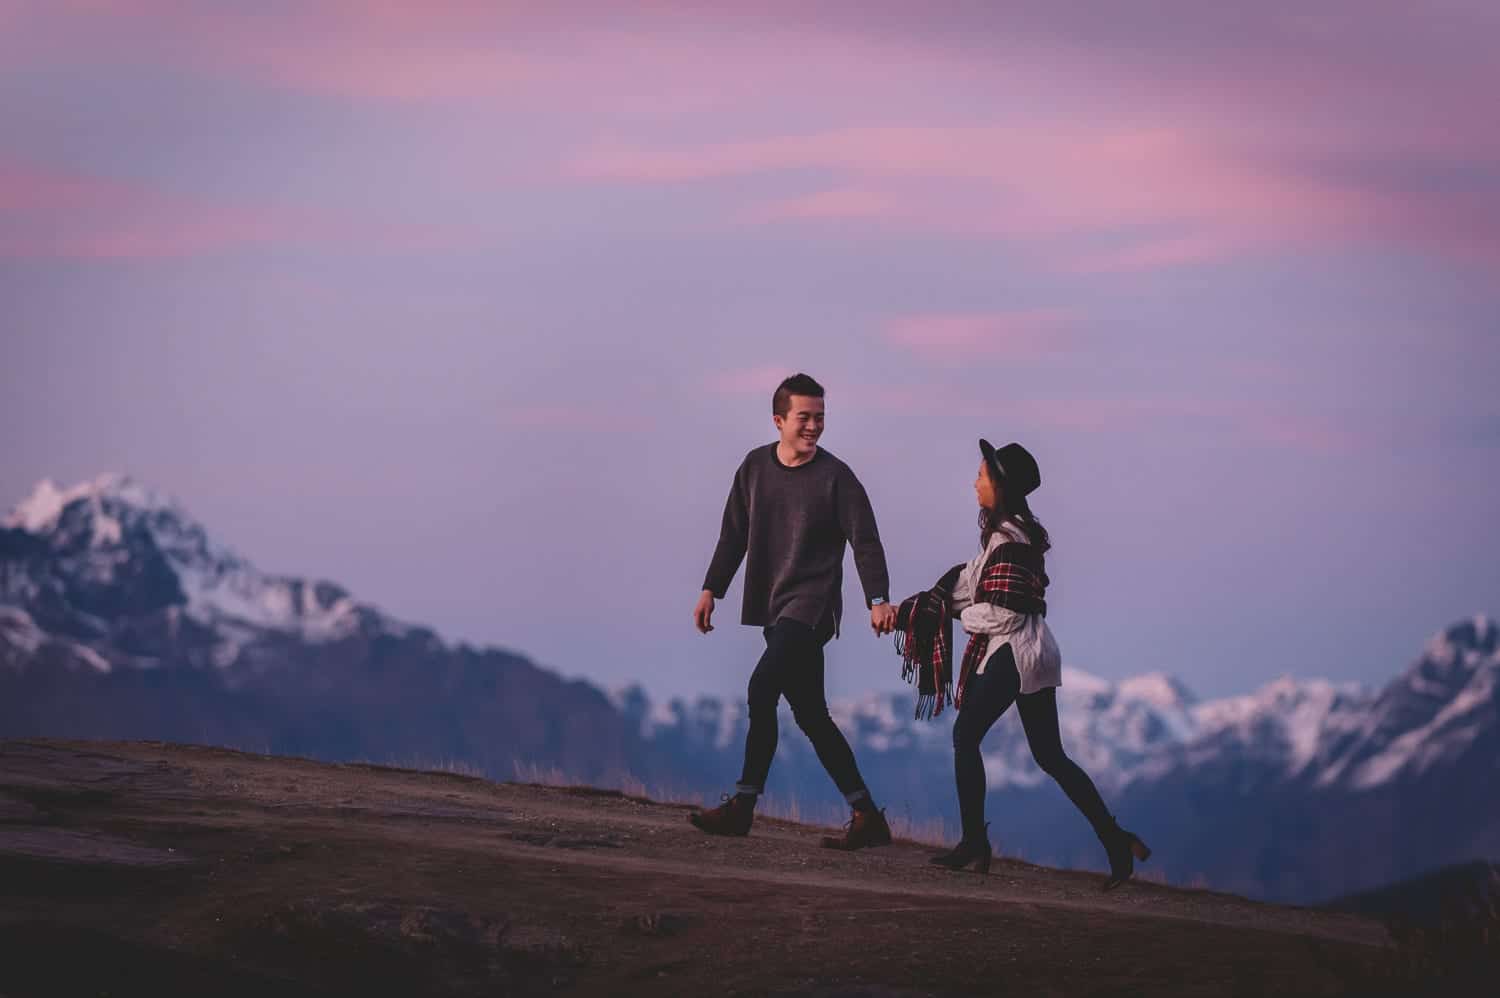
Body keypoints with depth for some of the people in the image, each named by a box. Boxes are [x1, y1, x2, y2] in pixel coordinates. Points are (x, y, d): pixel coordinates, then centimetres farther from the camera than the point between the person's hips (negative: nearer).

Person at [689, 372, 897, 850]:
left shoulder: (835, 476, -5)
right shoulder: (755, 466, 9)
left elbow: (865, 540, -8)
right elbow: (735, 533, 18)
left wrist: (878, 599, -20)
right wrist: (712, 589, 14)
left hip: (812, 606, -6)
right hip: (773, 609, 6)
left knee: (762, 689, -22)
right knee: (810, 714, 6)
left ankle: (742, 805, -18)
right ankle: (867, 816, 11)